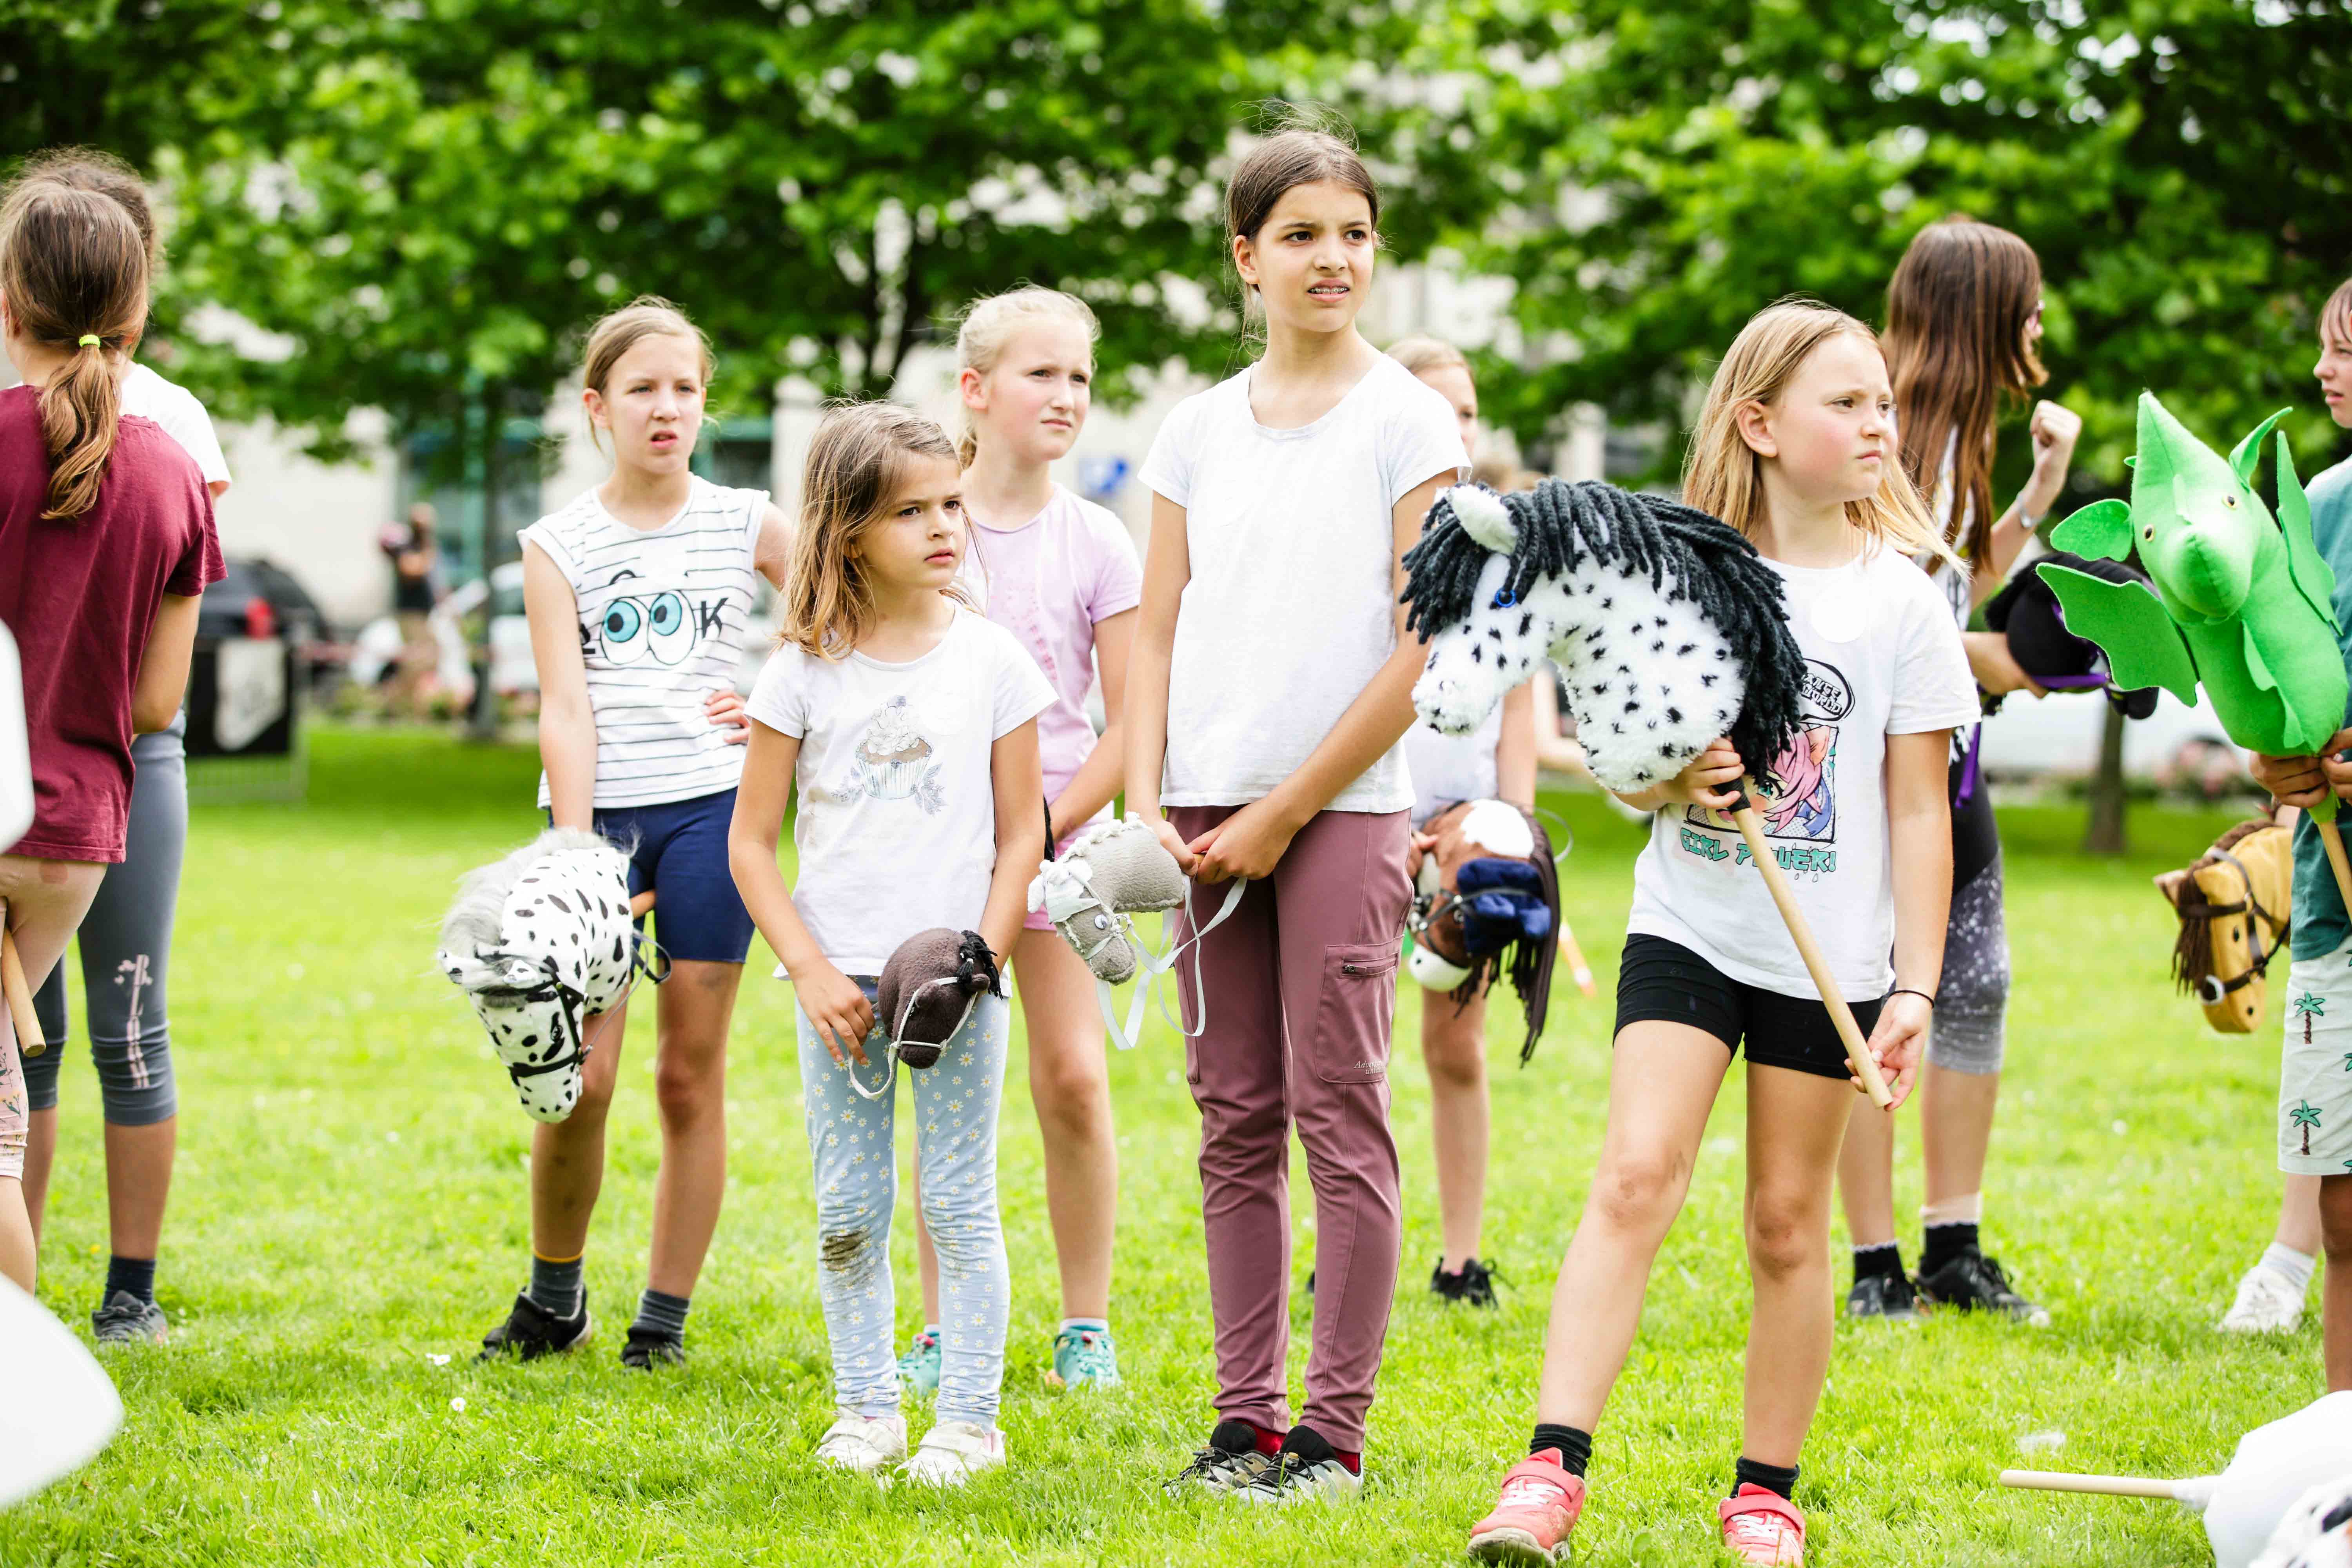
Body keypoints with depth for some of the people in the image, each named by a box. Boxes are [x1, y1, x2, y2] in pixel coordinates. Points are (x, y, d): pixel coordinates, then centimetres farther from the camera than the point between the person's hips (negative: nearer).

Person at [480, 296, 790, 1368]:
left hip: (710, 807, 1)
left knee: (691, 1077, 3)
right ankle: (552, 1300, 14)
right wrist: (576, 857, -15)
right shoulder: (560, 545, 3)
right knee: (579, 1079, -8)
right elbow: (565, 707, -6)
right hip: (599, 808, -1)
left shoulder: (746, 525, 6)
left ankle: (664, 1321, 13)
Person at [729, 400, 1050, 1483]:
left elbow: (1022, 834, 2)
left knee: (959, 1206, 1)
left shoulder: (989, 659, 0)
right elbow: (751, 840, 3)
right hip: (840, 978, 1)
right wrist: (809, 970, -7)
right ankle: (865, 1411, 19)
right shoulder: (804, 670, -1)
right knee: (849, 1212, 7)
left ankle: (968, 1420, 9)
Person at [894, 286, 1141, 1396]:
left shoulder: (1096, 543, -1)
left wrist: (1044, 828, -10)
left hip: (1059, 837, 0)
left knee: (1073, 1078, -6)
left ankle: (1086, 1325, 6)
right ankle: (944, 1327, 10)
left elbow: (1127, 723, -2)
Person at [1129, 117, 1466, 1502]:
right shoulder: (1202, 428, 12)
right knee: (1238, 1121, 7)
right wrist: (1148, 808, -1)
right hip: (1211, 814, 5)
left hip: (1345, 808, -5)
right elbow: (1161, 634, 13)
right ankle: (1248, 1416, 12)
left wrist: (1283, 814, -10)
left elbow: (1424, 652, -8)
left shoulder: (1407, 422, -3)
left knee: (1342, 1115, -4)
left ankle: (1336, 1432, 0)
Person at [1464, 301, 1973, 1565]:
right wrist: (1675, 777, -13)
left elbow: (1919, 813, 0)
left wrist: (1916, 986, -5)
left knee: (1787, 1221, 6)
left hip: (1831, 959, 0)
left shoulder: (1899, 598, 0)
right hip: (1687, 932, 0)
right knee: (1636, 1177, -13)